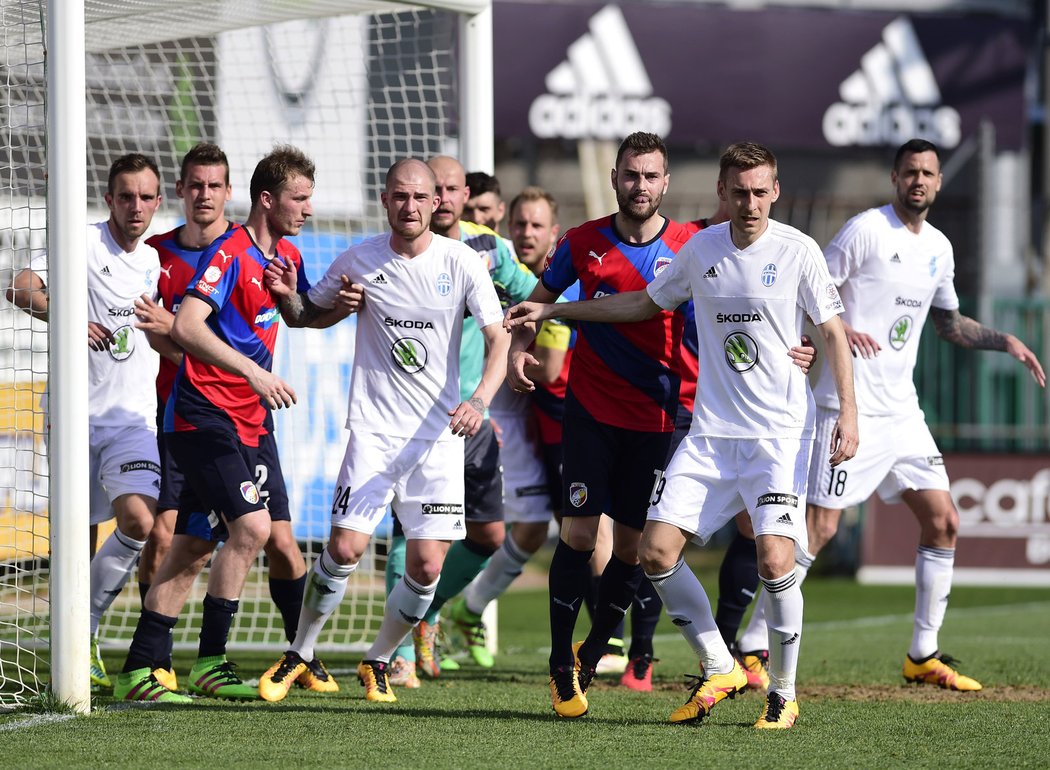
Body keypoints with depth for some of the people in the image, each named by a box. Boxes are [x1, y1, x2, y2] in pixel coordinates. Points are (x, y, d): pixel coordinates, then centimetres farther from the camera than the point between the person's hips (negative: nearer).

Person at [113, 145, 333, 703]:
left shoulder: (287, 257, 13)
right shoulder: (229, 253, -14)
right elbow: (187, 327, -25)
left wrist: (347, 305, 12)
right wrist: (254, 372, -30)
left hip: (250, 420, 8)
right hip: (204, 415, -8)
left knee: (192, 547, 7)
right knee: (251, 525, -17)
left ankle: (140, 670, 11)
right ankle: (209, 663, -8)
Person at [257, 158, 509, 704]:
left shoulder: (461, 263, -4)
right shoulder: (359, 261, 0)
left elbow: (500, 340, -5)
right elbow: (306, 317, 15)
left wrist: (479, 401, -22)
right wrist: (288, 296, -9)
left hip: (440, 434, 0)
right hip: (374, 428, 0)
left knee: (427, 565, -5)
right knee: (345, 547, -13)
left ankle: (378, 661, 19)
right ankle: (299, 654, 9)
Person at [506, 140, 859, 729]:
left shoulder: (797, 251, -5)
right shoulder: (701, 249, 7)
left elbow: (833, 331, 0)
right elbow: (646, 303, 23)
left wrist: (849, 414, -10)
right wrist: (551, 311, 23)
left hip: (781, 432, -5)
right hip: (710, 432, 5)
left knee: (775, 559, -19)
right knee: (657, 552, -6)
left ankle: (784, 693, 1)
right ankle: (720, 669, 12)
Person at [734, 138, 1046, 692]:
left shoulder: (938, 248, 13)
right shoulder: (866, 230, -9)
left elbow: (949, 324, 28)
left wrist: (1006, 342, 18)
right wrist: (837, 328, -26)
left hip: (902, 412, 8)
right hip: (849, 408, -7)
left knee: (943, 522, 5)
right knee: (818, 526, -12)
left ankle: (923, 656, 14)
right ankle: (752, 647, -6)